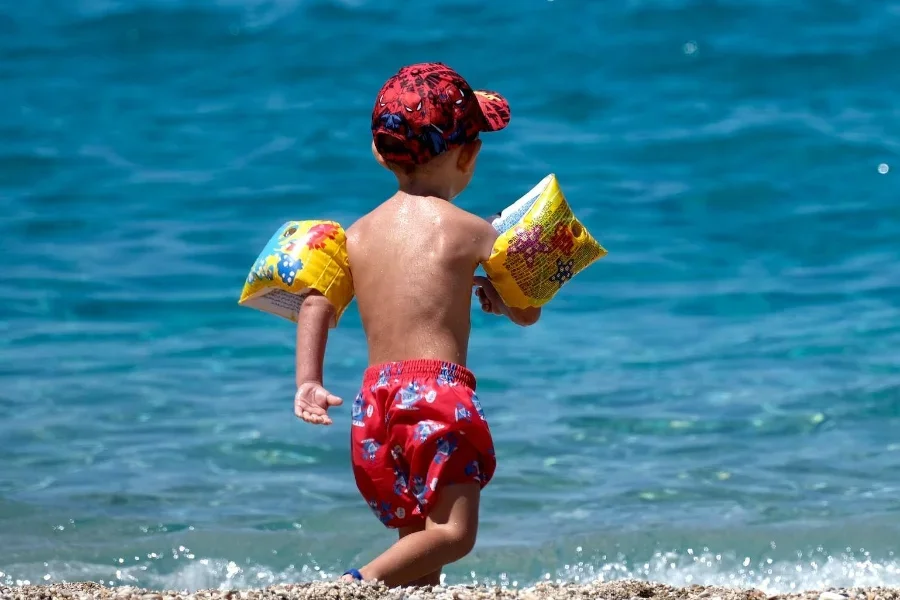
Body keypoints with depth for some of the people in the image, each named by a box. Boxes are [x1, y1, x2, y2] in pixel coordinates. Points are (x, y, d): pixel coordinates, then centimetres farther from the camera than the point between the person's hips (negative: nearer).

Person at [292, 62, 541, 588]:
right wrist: (494, 294, 29)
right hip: (440, 392, -6)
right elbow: (528, 312, 10)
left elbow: (316, 304, 1)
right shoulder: (471, 231, 0)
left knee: (417, 539, 14)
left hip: (376, 398, 6)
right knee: (453, 532, -9)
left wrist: (308, 381, -1)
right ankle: (359, 583, -27)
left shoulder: (359, 232, 11)